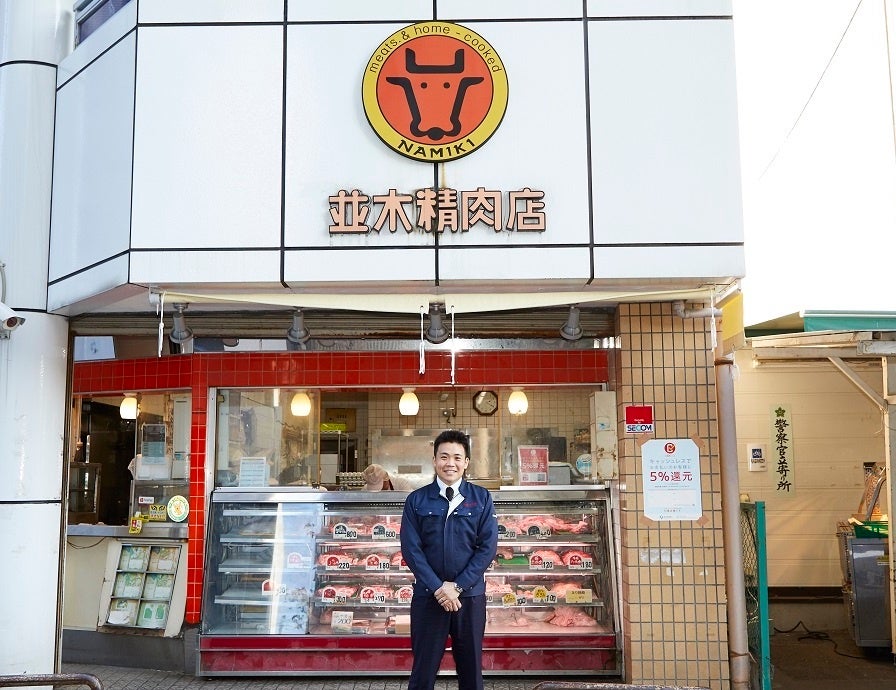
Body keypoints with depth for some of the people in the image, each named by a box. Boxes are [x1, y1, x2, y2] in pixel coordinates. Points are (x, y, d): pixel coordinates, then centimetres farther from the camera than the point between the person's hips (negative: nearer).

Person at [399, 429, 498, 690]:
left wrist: (457, 586, -11)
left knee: (471, 669, 9)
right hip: (428, 596, 0)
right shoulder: (416, 500, 1)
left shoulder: (481, 498, 2)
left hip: (470, 596, 1)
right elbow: (411, 548, -4)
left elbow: (488, 547, -3)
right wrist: (438, 588, -14)